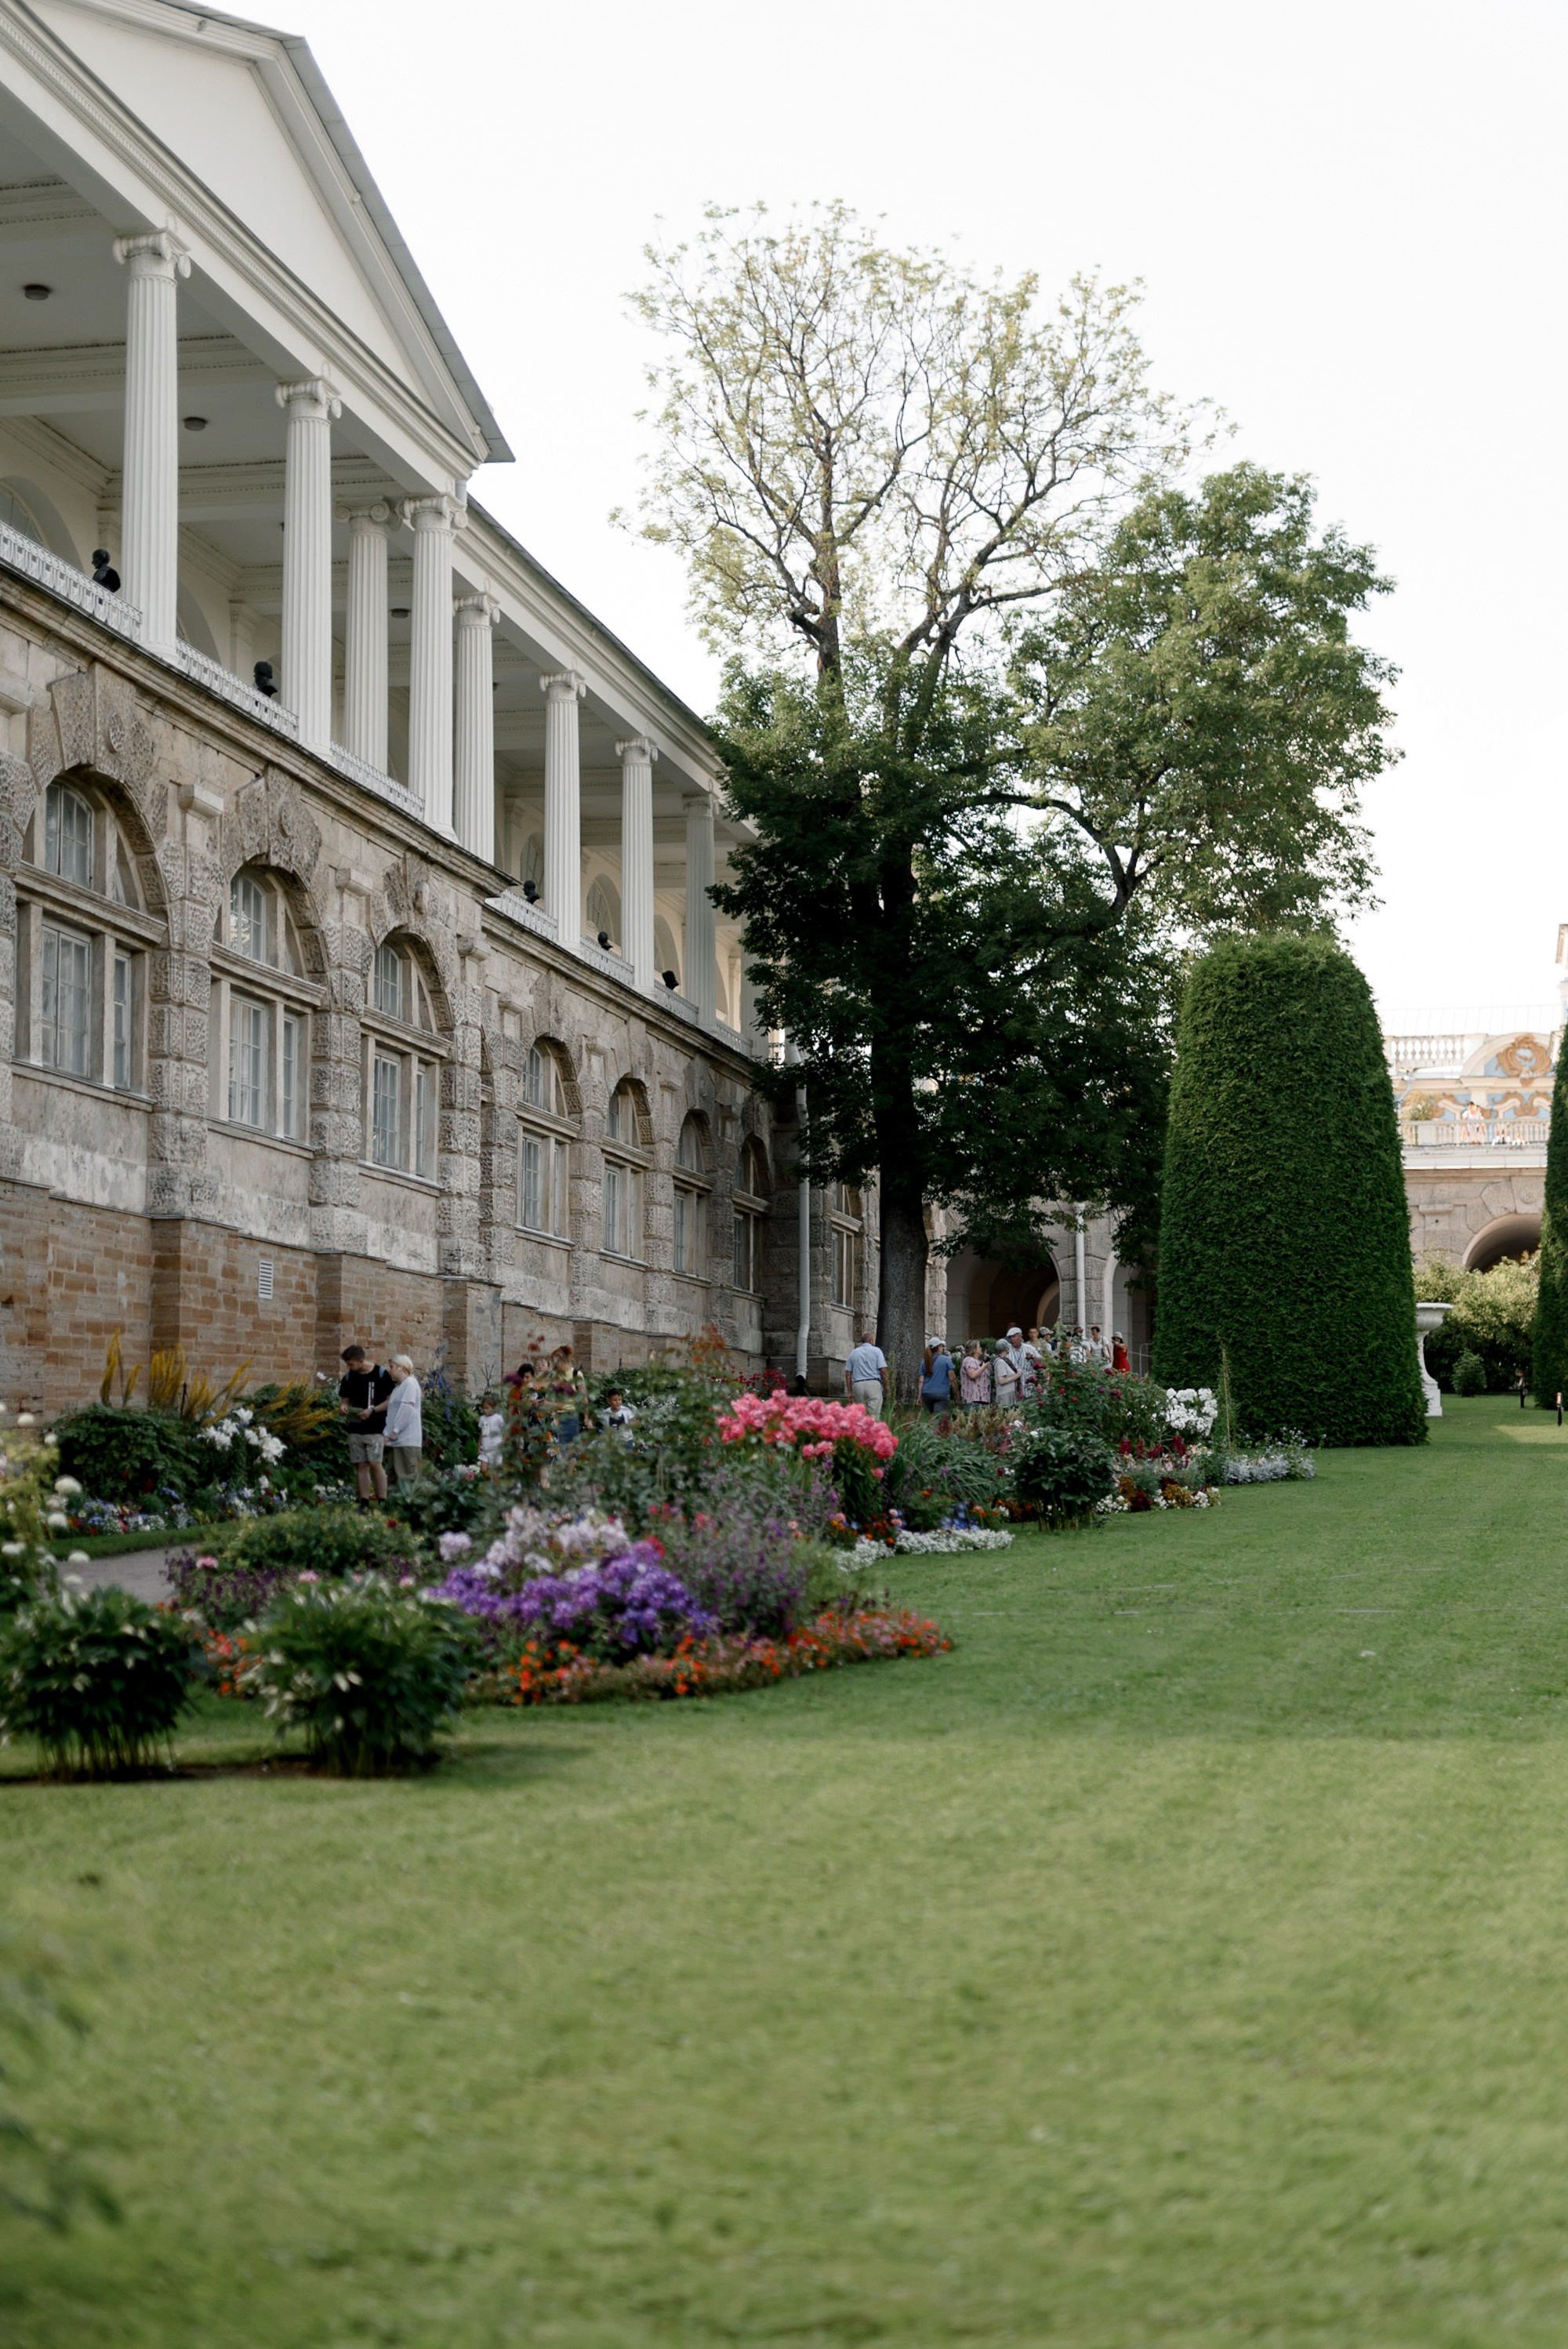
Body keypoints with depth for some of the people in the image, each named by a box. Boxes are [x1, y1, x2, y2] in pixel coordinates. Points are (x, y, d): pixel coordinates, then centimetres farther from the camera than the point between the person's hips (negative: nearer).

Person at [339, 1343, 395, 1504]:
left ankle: (382, 1502, -7)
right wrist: (343, 1407, -7)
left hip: (375, 1429, -5)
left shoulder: (381, 1374, -7)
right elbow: (344, 1399, 17)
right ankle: (364, 1503, 8)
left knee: (375, 1464, -11)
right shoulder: (348, 1377, 7)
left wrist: (372, 1410, -17)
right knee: (361, 1465, 4)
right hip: (355, 1429, 5)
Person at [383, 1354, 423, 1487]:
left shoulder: (410, 1383, -7)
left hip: (407, 1440, -9)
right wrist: (389, 1432, 10)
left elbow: (407, 1408, -16)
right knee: (396, 1475, 9)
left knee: (407, 1475, -9)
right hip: (397, 1439, 9)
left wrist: (396, 1430, -17)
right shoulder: (399, 1386, 19)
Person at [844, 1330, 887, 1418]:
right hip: (873, 1384, -4)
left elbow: (848, 1374, 11)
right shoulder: (876, 1351, 2)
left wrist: (850, 1392, 13)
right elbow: (883, 1370, -7)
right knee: (874, 1415, -7)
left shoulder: (854, 1353, 14)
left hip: (857, 1385, 4)